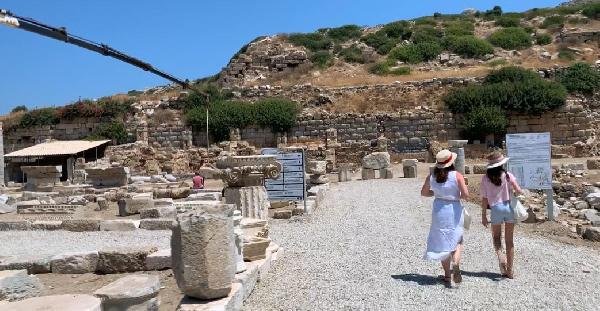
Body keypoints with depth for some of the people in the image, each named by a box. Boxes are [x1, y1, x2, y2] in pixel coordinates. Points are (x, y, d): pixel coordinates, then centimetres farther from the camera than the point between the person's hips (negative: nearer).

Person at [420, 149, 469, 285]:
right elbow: (466, 194, -16)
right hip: (454, 209, -2)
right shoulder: (457, 175, -11)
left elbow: (423, 192, 10)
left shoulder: (432, 176, -1)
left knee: (442, 243, 11)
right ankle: (456, 264, -16)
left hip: (439, 210, 3)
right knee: (457, 241, 12)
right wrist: (457, 195, 4)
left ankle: (447, 275, 15)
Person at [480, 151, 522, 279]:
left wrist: (483, 216, 4)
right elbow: (518, 191, -12)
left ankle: (500, 256, -9)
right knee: (509, 240, 11)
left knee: (496, 237, 20)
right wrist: (520, 191, 13)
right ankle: (509, 271, 16)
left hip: (496, 209, -1)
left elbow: (484, 198, -3)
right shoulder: (507, 175, -5)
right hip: (509, 207, 1)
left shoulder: (485, 178, -4)